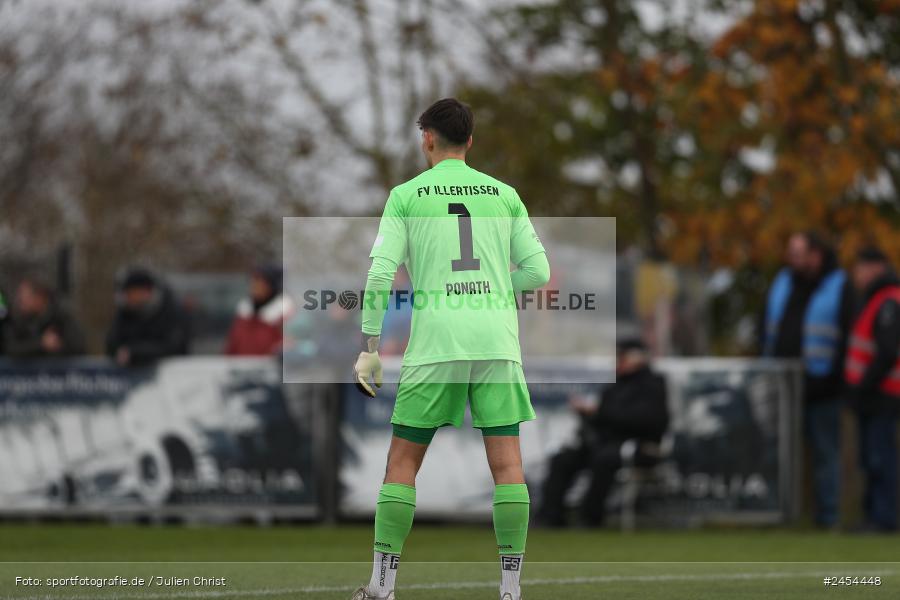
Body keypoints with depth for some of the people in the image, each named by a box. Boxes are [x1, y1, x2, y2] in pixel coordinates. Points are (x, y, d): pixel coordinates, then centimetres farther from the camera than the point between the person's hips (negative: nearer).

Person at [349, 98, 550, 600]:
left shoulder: (407, 196, 4)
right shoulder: (504, 195, 11)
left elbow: (380, 275, -3)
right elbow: (537, 272, 8)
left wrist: (370, 348, 1)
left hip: (435, 341, -1)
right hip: (497, 340, 2)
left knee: (403, 460, 7)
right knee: (507, 461, 2)